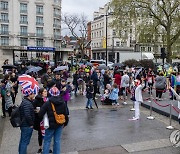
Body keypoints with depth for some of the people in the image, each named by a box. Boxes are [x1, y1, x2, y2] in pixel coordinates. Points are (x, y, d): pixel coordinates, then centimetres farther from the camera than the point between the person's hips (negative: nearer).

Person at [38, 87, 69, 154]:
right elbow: (65, 115, 3)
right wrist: (65, 123, 17)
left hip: (51, 125, -3)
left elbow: (40, 114, -14)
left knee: (47, 141, 9)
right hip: (59, 125, 4)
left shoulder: (47, 103, -14)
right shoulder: (62, 103, -2)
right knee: (57, 140, 13)